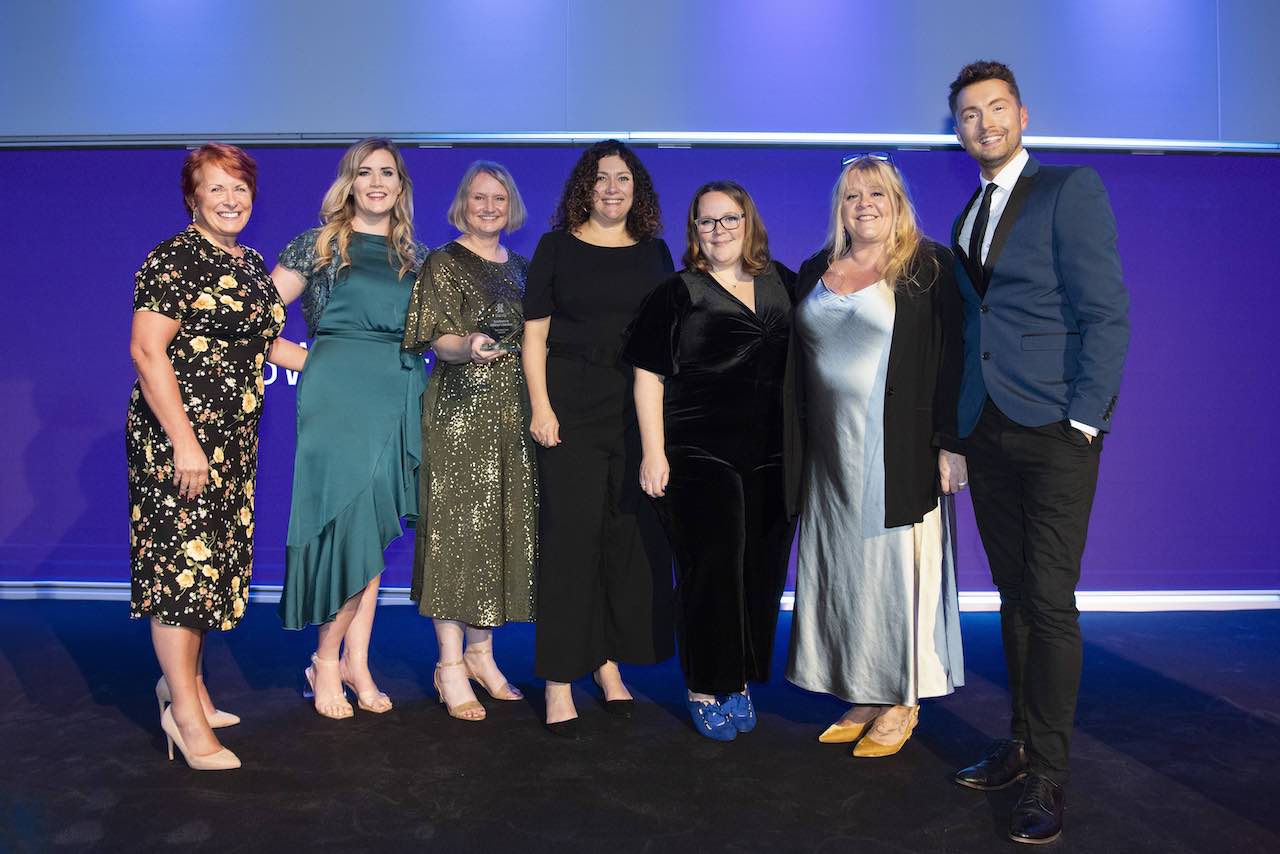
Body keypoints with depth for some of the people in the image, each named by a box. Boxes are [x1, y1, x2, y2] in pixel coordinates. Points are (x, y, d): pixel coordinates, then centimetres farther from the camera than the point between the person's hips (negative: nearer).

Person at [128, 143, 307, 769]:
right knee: (180, 557, -5)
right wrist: (184, 441, -21)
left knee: (215, 558, 13)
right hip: (176, 435, -8)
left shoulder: (252, 266, 15)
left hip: (235, 437, 8)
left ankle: (185, 677, 28)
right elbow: (146, 350, -16)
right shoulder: (173, 260, -9)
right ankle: (185, 710, 5)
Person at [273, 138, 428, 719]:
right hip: (336, 392, -4)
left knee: (373, 529, 5)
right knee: (347, 522, -9)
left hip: (398, 396, 4)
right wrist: (302, 357, -2)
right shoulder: (318, 245, 6)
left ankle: (356, 664, 12)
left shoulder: (416, 258, 17)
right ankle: (326, 661, 7)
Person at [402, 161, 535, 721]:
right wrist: (468, 346, -27)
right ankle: (450, 665, 4)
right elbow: (435, 338, -8)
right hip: (460, 410, -6)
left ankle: (480, 652, 18)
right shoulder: (443, 263, 0)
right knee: (456, 525, -5)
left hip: (513, 412, 6)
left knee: (504, 525, 6)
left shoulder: (521, 268, 17)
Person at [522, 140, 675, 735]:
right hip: (573, 406, -3)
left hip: (641, 408, 3)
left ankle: (609, 662, 20)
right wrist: (540, 407, -9)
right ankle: (558, 682, 2)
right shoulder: (556, 247, 6)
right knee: (570, 535, -5)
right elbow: (534, 334, 2)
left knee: (632, 535, 4)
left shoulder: (654, 252, 14)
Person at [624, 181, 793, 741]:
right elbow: (648, 375, -1)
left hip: (772, 458, 4)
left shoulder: (783, 285, 11)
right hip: (700, 457, -3)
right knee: (711, 570, -1)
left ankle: (739, 683, 22)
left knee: (762, 571, 6)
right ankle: (706, 689, 15)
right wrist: (653, 452, -8)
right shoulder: (678, 293, 1)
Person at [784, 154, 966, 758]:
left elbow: (950, 358, -7)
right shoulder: (816, 273, 14)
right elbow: (797, 368, 15)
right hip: (829, 454, 5)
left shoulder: (929, 268, -1)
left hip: (897, 452, -5)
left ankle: (901, 704, 15)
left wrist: (950, 442, -14)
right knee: (840, 567, 8)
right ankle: (860, 698, 21)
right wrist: (796, 453, 10)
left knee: (895, 564, 0)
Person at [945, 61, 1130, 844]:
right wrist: (960, 433, 8)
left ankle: (1048, 777, 8)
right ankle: (1023, 743, 25)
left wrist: (1082, 421, -15)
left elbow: (1108, 313, -9)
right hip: (988, 432, 6)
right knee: (1014, 596, 12)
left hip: (1055, 430, -6)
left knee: (1050, 602, -4)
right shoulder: (968, 218, 16)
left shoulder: (1071, 189, -3)